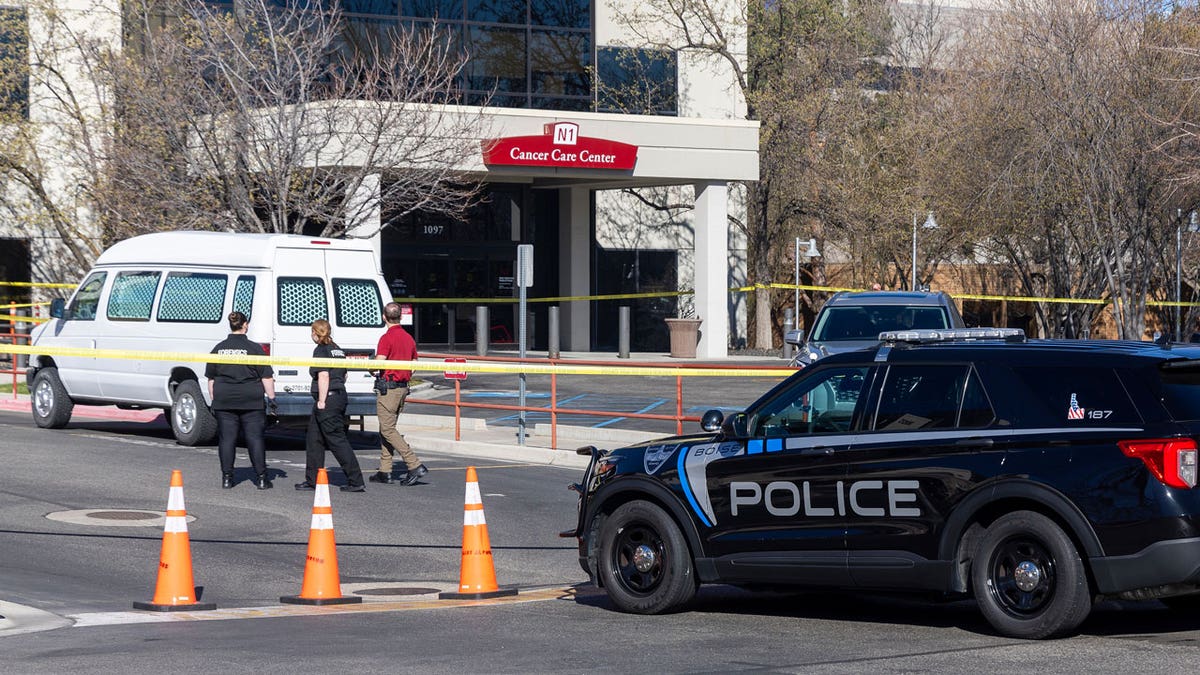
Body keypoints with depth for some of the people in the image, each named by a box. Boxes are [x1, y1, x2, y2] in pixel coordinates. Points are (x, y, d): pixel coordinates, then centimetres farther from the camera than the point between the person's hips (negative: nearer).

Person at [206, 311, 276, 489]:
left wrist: (213, 400, 19)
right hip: (251, 401, -2)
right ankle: (261, 478, 0)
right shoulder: (254, 348, -6)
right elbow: (267, 376, -6)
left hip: (224, 401, 2)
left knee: (227, 439, 6)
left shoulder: (219, 348, 5)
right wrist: (271, 397, 2)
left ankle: (227, 478, 6)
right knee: (255, 438, 2)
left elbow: (211, 378, 11)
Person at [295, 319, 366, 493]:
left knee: (338, 441, -8)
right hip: (340, 395, 10)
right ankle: (312, 481, 19)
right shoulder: (338, 350, 15)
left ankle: (356, 482, -10)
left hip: (328, 400, -10)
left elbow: (324, 376, -20)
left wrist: (322, 400, -19)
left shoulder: (321, 350, -12)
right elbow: (343, 376, 20)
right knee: (314, 440, 16)